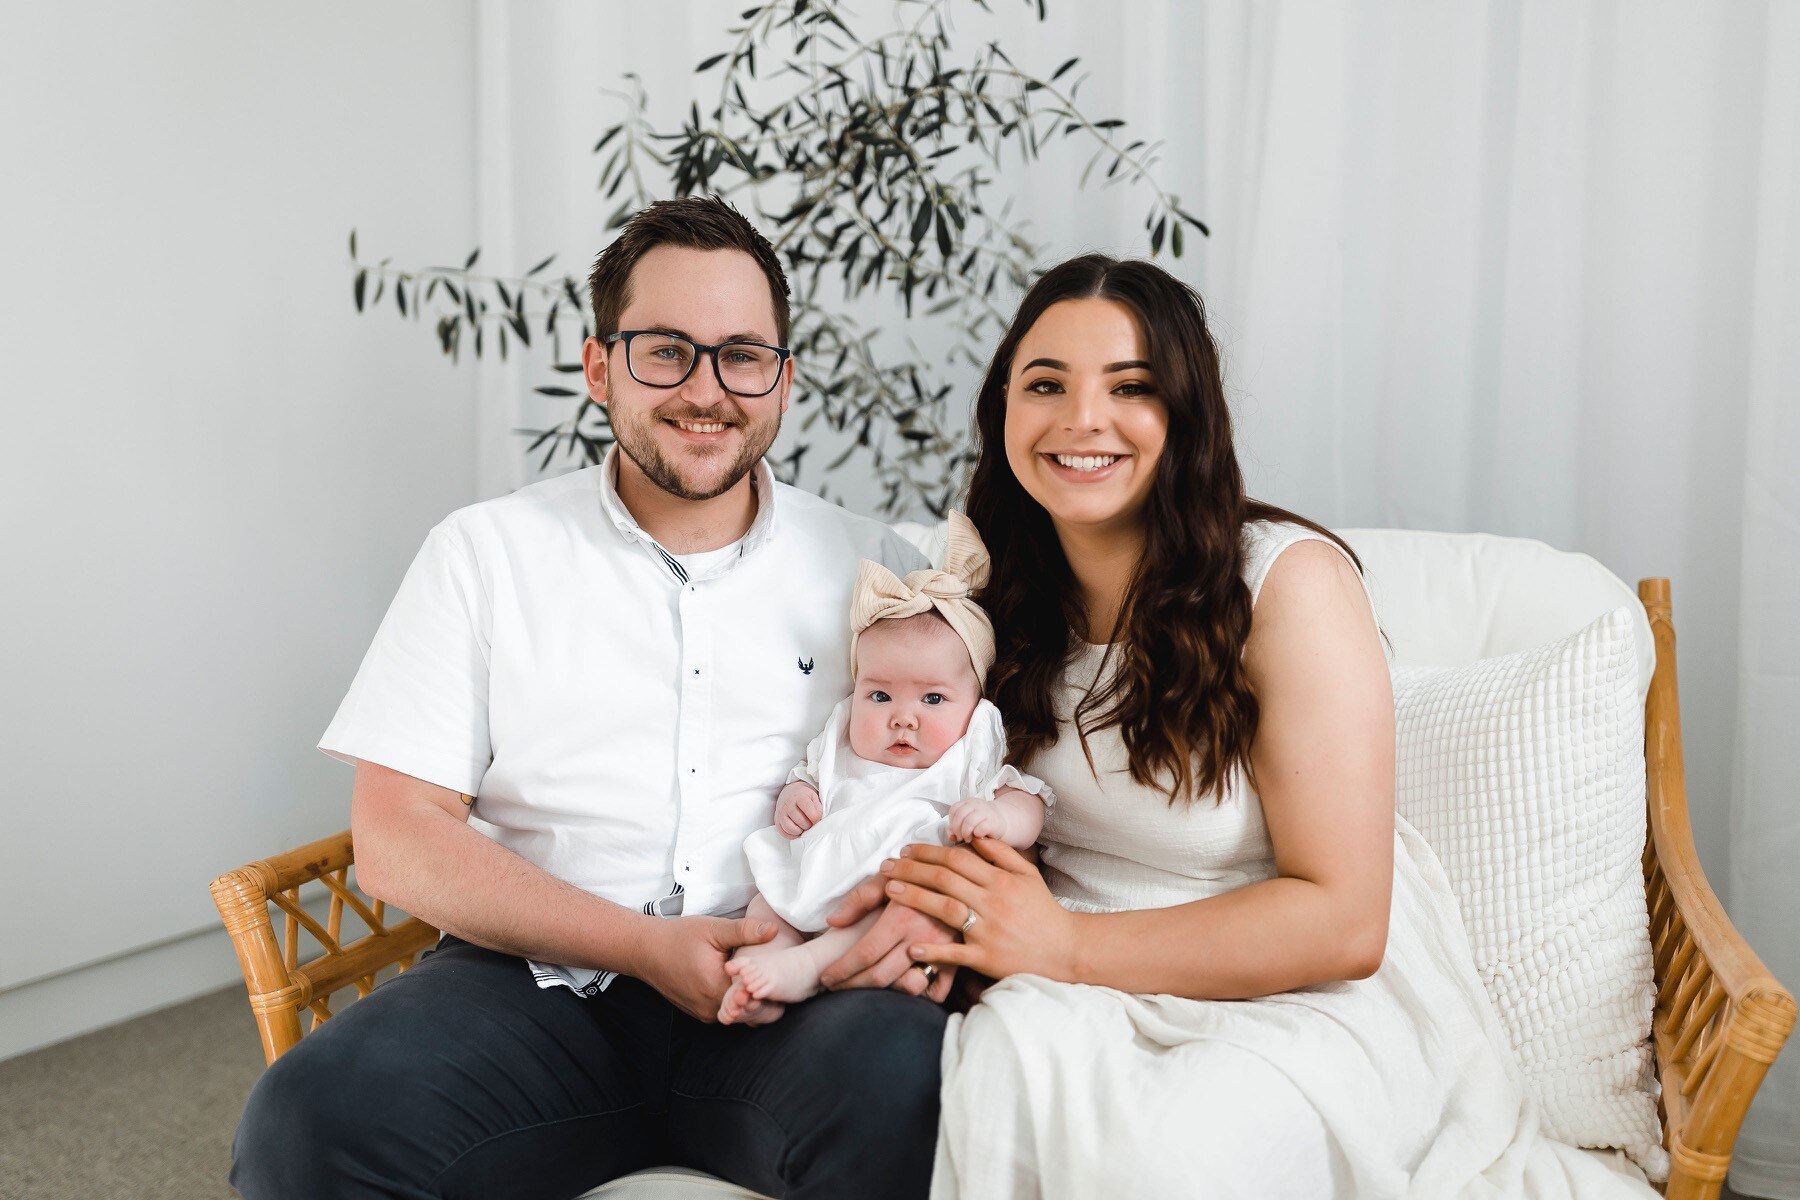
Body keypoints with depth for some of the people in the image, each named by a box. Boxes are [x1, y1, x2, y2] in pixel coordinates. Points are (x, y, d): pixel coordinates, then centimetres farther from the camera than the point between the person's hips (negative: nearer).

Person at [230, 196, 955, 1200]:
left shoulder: (875, 566, 10)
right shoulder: (487, 553, 7)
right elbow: (396, 839, 1)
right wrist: (645, 946, -10)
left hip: (793, 1002, 1)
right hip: (545, 985, 0)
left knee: (902, 1076, -33)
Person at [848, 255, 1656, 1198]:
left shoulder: (1291, 581, -14)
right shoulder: (1005, 593, 3)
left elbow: (1342, 922, -16)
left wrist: (1064, 944, -21)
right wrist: (923, 896, -10)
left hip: (1309, 1002, -4)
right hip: (1091, 1003, 4)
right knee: (1009, 1049, -30)